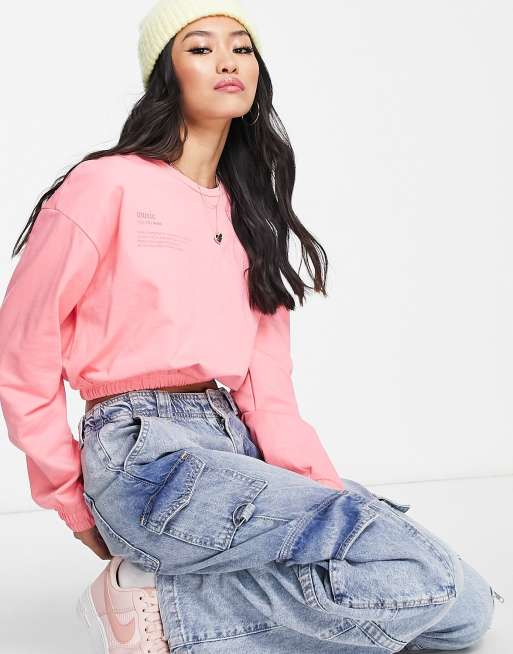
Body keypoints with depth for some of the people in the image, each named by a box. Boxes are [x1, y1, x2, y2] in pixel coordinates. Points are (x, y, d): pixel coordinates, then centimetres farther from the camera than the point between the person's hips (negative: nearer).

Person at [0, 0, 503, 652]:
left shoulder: (250, 215, 18)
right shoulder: (109, 185, -2)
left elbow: (265, 388, 10)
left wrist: (328, 493, -4)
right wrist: (74, 503, 2)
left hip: (239, 451, 7)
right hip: (145, 451, -7)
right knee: (426, 579, -23)